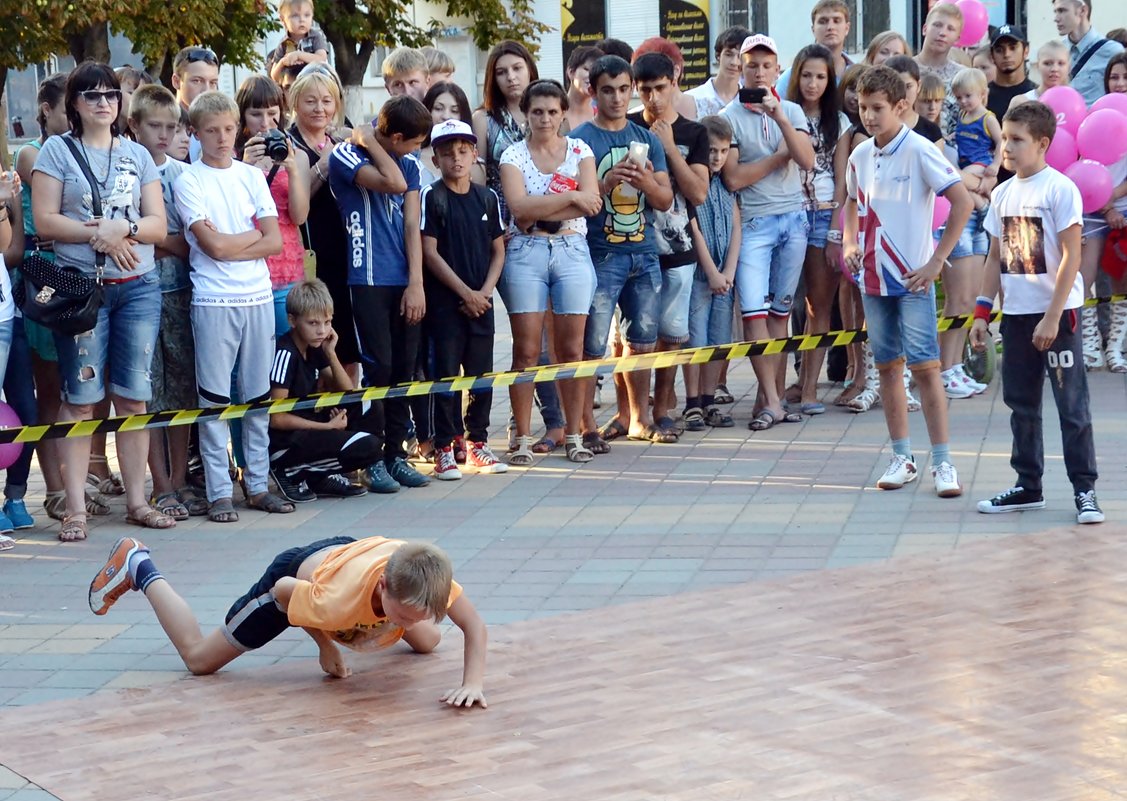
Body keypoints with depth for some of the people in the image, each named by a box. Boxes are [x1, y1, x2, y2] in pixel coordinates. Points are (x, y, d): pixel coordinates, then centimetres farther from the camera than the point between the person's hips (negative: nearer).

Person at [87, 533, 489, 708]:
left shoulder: (426, 579, -40)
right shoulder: (338, 600, -47)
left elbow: (474, 625, -28)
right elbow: (284, 591, -26)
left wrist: (473, 682, -43)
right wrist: (325, 646, -15)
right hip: (294, 574, -5)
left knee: (427, 643, 21)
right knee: (199, 658, 8)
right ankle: (136, 567, 26)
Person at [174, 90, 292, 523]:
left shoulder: (252, 176, 10)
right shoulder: (189, 181, -1)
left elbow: (275, 242, 2)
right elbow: (212, 245, -11)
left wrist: (229, 245, -9)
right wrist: (254, 234, 1)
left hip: (258, 296, 4)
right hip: (214, 301, -4)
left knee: (258, 395, 8)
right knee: (215, 398, -1)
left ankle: (257, 484, 16)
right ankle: (218, 491, 4)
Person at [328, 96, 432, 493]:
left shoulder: (408, 164, 14)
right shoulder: (345, 156, -5)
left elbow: (412, 225, 7)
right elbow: (393, 183, -22)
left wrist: (416, 283, -1)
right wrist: (368, 141, -10)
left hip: (404, 281, 6)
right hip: (368, 279, -6)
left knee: (404, 368, 6)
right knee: (378, 366, -8)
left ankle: (396, 453, 14)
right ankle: (372, 459, 0)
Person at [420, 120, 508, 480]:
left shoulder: (487, 198, 8)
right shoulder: (431, 197, -5)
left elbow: (498, 251, 11)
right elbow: (430, 253, -9)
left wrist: (485, 291, -4)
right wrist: (465, 293, -10)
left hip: (481, 301, 4)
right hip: (445, 301, -4)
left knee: (481, 374, 8)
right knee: (446, 373, -2)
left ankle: (477, 442, 18)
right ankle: (444, 449, 3)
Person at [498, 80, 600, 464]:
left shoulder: (579, 150, 9)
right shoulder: (513, 155, 4)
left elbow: (592, 203, -6)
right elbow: (520, 208, -11)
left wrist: (538, 212, -10)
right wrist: (570, 198, -9)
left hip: (572, 251, 1)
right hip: (525, 255, -1)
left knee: (571, 349, 2)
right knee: (526, 350, -3)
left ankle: (574, 435, 10)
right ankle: (523, 439, 1)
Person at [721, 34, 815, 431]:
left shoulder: (792, 112, 8)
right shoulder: (730, 117, -2)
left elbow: (807, 161, -7)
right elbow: (733, 178, -10)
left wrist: (781, 119, -17)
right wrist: (781, 155, -4)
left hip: (793, 218, 3)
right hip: (753, 223, -3)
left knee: (780, 311, 5)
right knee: (754, 311, -10)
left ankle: (769, 397, 9)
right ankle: (772, 400, -7)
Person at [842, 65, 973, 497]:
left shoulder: (918, 151, -12)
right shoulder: (859, 156, 6)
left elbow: (962, 202, -14)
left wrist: (937, 260, -14)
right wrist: (850, 242, 6)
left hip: (913, 279, -6)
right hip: (873, 279, 6)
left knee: (924, 366, -8)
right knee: (888, 366, 10)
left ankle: (942, 462, -3)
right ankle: (902, 457, 18)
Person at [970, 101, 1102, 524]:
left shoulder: (1059, 189, -11)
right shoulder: (1003, 194, 8)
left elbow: (1071, 257, -14)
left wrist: (1052, 317, -17)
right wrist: (982, 311, 9)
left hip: (1057, 314, -7)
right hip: (1016, 314, 7)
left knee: (1072, 405, -2)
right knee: (1021, 404, 12)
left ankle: (1084, 489, 4)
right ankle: (1028, 486, 22)